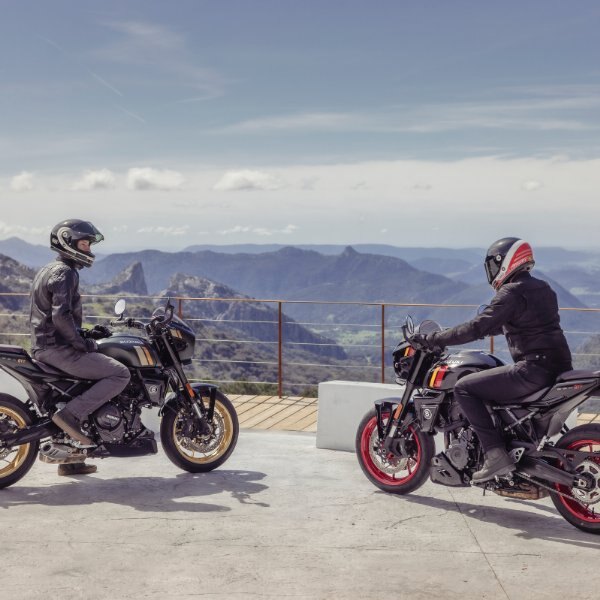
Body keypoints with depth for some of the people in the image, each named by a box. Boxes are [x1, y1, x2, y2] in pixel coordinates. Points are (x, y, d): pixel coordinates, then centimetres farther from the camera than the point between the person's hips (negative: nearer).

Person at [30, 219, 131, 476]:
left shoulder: (47, 271, 21)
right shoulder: (65, 273, -12)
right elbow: (61, 316, -25)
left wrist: (86, 333, 17)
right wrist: (82, 343, -15)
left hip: (43, 347, 10)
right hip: (59, 348, -10)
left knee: (82, 393, 22)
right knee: (120, 374, -14)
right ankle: (70, 414, -18)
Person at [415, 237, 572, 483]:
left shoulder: (512, 293, -10)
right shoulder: (541, 288, 19)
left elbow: (479, 328, -17)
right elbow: (502, 325, 29)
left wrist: (433, 339, -11)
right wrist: (458, 333, 30)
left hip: (534, 368, -10)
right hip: (559, 368, 10)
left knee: (464, 388, -7)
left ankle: (496, 454, -15)